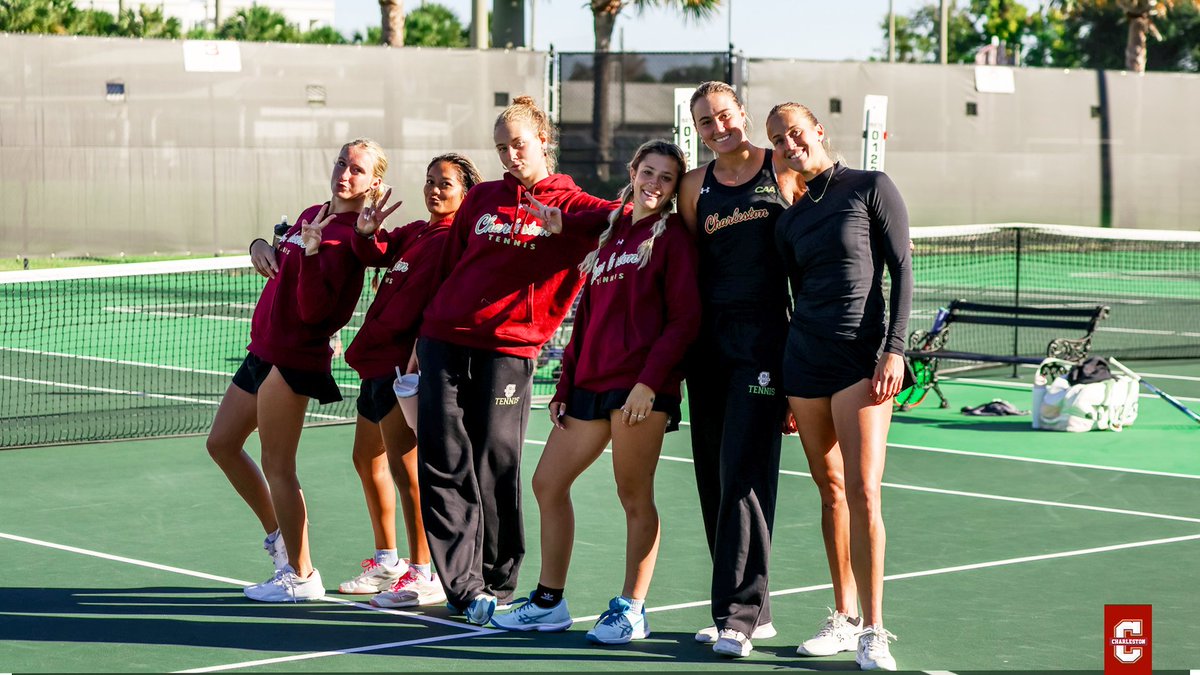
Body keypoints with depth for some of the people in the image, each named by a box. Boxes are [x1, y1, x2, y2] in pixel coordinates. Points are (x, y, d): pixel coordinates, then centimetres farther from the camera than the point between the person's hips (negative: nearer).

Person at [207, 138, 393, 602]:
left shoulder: (346, 237, -15)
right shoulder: (313, 215, 11)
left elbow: (313, 310, -23)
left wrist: (312, 249, -34)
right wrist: (261, 246, 6)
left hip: (293, 359, -10)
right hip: (265, 350, 10)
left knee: (277, 465, -6)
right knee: (222, 443, 17)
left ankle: (301, 577, 3)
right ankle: (278, 534, 30)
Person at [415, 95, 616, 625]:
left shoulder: (570, 205, 4)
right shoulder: (482, 199, 15)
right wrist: (425, 328, 17)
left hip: (508, 350, -3)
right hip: (445, 341, 4)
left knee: (494, 471, -2)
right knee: (442, 466, -3)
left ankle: (495, 586, 11)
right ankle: (465, 587, -1)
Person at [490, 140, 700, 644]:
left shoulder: (672, 237, -1)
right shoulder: (609, 234, 18)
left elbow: (684, 319, -9)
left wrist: (649, 381, -17)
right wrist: (564, 385, 16)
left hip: (640, 386, -8)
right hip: (590, 384, 8)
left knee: (635, 497, -3)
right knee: (548, 482, 8)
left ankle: (631, 611, 7)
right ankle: (549, 603, 18)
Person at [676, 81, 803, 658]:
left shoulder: (785, 172, 1)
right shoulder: (695, 186, 12)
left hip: (764, 336, -5)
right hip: (710, 339, 5)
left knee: (743, 474, -12)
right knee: (713, 475, 5)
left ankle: (740, 614, -10)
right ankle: (753, 610, 14)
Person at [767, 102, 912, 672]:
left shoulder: (871, 188, 0)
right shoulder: (790, 220, 14)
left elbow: (901, 269, -4)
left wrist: (894, 349, -13)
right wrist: (787, 391, 16)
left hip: (863, 357, -5)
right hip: (804, 359, 5)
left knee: (862, 492, -12)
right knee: (831, 491, 7)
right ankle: (844, 618, 15)